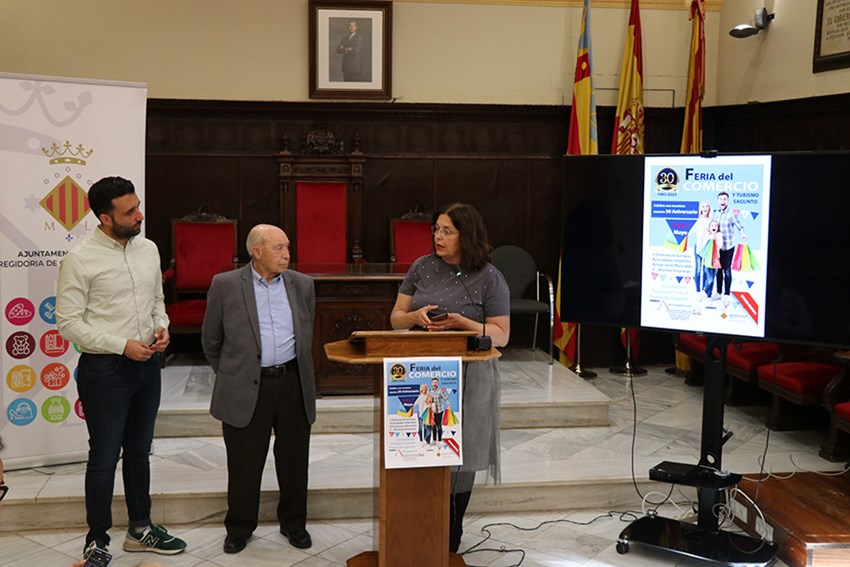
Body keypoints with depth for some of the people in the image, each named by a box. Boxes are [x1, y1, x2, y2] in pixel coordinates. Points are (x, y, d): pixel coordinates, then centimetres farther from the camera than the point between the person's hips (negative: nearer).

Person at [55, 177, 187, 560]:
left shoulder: (148, 249, 5)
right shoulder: (80, 260, -14)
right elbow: (68, 323, -14)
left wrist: (162, 326, -3)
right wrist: (122, 346, -19)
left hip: (147, 364, 6)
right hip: (105, 369, -6)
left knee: (139, 451, 18)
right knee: (104, 458, 4)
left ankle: (140, 529, 34)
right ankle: (96, 542, 21)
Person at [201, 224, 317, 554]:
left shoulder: (302, 285, 7)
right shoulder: (225, 285, -2)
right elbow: (211, 340, 7)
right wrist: (229, 375, 11)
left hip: (293, 385, 3)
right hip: (246, 389, -2)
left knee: (294, 461, 11)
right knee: (244, 464, 8)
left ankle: (294, 524, 29)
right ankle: (239, 528, 26)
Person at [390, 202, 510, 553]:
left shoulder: (489, 278, -4)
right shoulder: (422, 268, 5)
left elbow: (501, 335, -5)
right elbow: (395, 319, 8)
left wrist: (461, 322, -20)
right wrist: (416, 316, -15)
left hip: (466, 379, -2)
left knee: (458, 458, 7)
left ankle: (450, 542, 24)